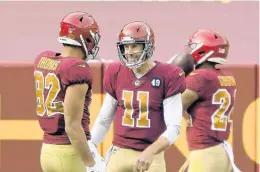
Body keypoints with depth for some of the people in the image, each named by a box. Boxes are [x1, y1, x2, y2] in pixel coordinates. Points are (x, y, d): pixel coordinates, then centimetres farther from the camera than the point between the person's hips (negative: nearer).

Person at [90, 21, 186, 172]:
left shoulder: (167, 77, -7)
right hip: (119, 154, 4)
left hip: (151, 157, -3)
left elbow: (174, 127, -10)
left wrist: (150, 152, -24)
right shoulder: (116, 74, 5)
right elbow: (104, 119, 16)